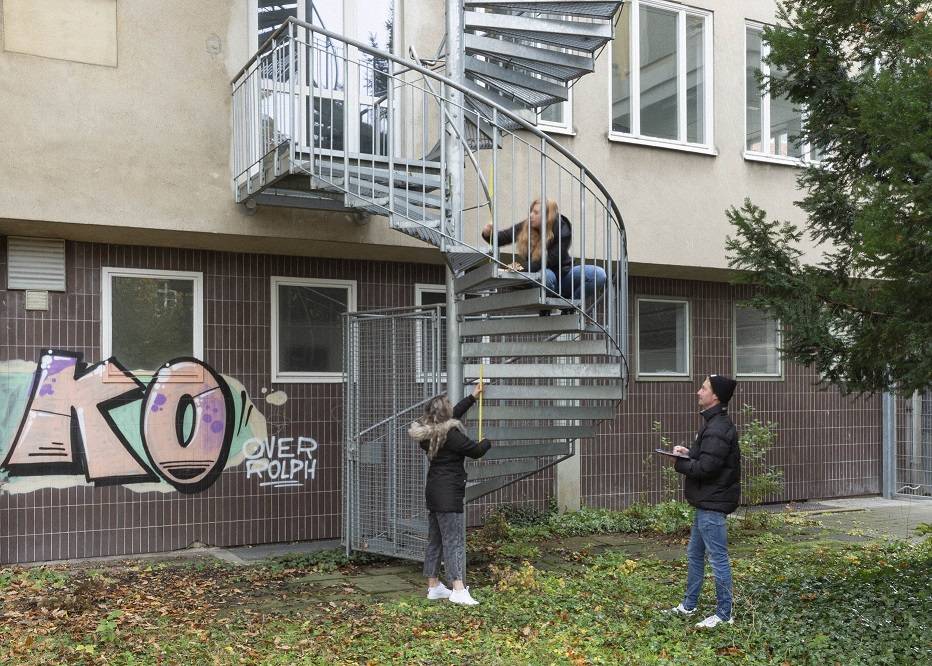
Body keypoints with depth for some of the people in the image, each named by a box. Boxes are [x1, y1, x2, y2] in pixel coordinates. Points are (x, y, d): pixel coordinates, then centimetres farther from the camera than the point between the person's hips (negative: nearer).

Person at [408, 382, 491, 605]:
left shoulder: (428, 432, 8)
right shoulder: (449, 434, -18)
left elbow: (454, 414, 25)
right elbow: (475, 450, -11)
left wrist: (472, 397, 34)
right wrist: (486, 442, 12)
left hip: (434, 491, 9)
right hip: (448, 494, -9)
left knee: (435, 540, 15)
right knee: (455, 541, -9)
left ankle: (433, 586, 22)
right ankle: (458, 589, -13)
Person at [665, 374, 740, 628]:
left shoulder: (718, 429, -21)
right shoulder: (714, 424, 12)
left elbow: (705, 468, -25)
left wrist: (679, 463, -10)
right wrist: (689, 453, 4)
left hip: (713, 504, -11)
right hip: (706, 502, 11)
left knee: (718, 558, -1)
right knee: (694, 554, 19)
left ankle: (724, 614, 9)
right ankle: (688, 605, 30)